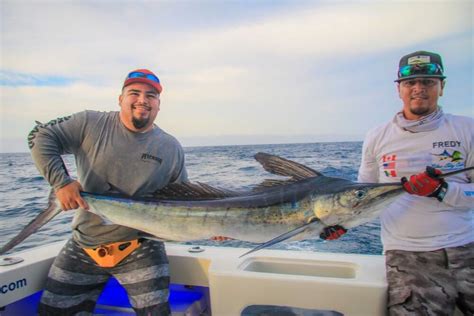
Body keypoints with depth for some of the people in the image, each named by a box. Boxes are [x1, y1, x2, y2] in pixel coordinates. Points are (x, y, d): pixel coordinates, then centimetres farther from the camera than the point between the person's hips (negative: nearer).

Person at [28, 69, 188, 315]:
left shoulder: (171, 148, -3)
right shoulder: (91, 124, -5)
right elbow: (41, 137, -5)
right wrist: (61, 182, -18)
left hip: (139, 250, -1)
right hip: (83, 246, 2)